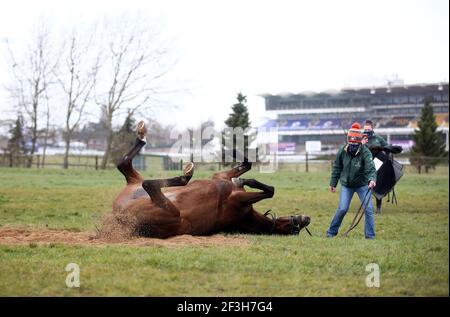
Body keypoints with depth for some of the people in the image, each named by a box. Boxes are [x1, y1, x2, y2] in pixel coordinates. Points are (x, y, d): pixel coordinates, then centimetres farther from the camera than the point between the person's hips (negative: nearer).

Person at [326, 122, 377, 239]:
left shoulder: (365, 152, -22)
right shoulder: (342, 151, -12)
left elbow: (370, 168, -34)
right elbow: (337, 167, 2)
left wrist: (372, 179, -54)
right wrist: (333, 183, 7)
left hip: (362, 185, -1)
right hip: (346, 185, 1)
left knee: (369, 209, -8)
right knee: (342, 209, -8)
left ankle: (370, 236, 4)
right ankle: (331, 232, 10)